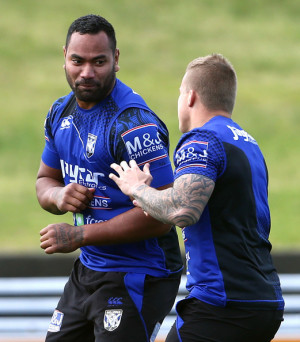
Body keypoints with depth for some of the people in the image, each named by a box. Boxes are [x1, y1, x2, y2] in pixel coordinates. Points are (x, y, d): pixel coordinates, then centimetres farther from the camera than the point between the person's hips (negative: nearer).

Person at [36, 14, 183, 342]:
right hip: (88, 269, 8)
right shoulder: (62, 112, 6)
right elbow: (46, 180, 20)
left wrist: (79, 235, -21)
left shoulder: (133, 124, -21)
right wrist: (59, 196, -7)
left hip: (137, 279, -8)